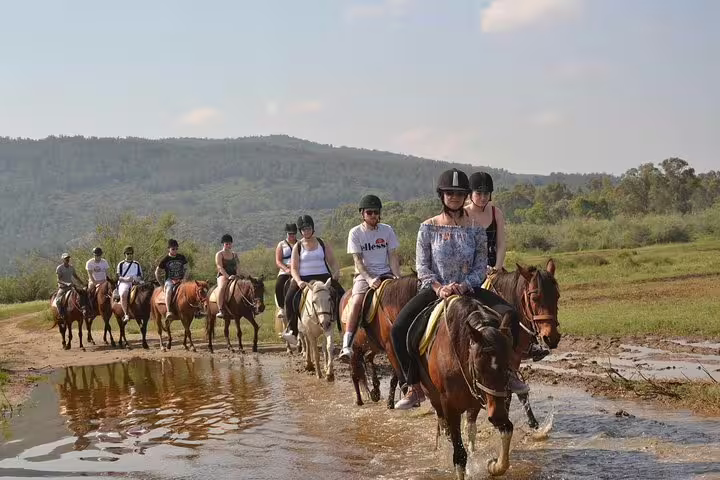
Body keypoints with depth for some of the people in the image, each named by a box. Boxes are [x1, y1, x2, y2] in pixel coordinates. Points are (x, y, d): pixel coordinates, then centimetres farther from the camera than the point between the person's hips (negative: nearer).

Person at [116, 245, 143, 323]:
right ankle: (126, 314, -37)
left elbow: (140, 276, 17)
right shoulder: (121, 264, 13)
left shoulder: (137, 264, 19)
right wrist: (125, 279, -15)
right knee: (123, 294, -37)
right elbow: (118, 276, 5)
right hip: (123, 283, -3)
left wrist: (137, 279, -7)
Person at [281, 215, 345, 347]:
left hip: (323, 277, 1)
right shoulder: (298, 246, 8)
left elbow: (333, 263, 13)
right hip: (303, 279, -1)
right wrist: (298, 281, -17)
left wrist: (336, 274, -8)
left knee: (341, 294, -24)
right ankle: (292, 330, -18)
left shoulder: (322, 244, 11)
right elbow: (294, 268, 1)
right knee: (289, 299, -26)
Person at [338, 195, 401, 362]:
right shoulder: (355, 233, -2)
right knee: (356, 302, -29)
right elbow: (358, 260, -8)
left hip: (385, 273, 3)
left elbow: (393, 256, 4)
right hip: (364, 274, -3)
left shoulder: (387, 230, 5)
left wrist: (397, 277, -12)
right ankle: (347, 346, -33)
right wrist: (369, 279, -22)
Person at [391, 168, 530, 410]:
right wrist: (439, 287, -17)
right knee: (399, 327, -23)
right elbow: (421, 266, -1)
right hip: (435, 289, 0)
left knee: (509, 314, -23)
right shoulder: (428, 227, 1)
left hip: (469, 289, 0)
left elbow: (481, 267, 1)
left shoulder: (475, 228, 2)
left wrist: (464, 285, -17)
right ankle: (415, 386, -9)